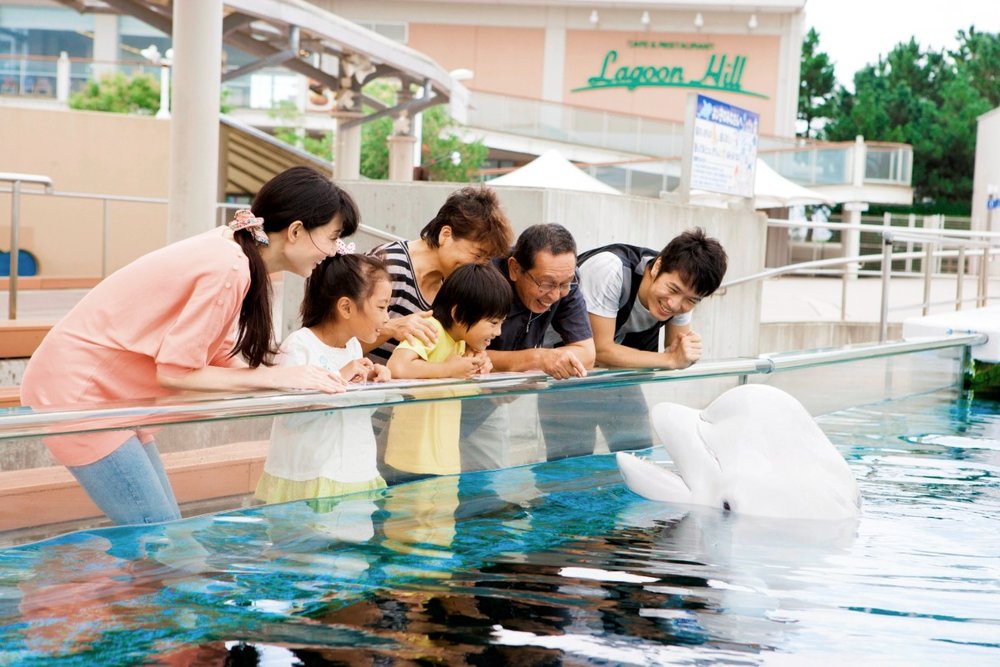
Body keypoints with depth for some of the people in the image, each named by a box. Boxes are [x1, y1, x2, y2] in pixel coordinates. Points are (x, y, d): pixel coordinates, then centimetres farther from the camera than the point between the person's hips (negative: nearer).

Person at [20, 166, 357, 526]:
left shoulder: (229, 251, 5)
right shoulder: (229, 270, -24)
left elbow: (221, 359, 7)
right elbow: (174, 372, -21)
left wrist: (306, 376, -2)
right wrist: (277, 377, -16)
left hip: (108, 393, 10)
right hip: (75, 390, -10)